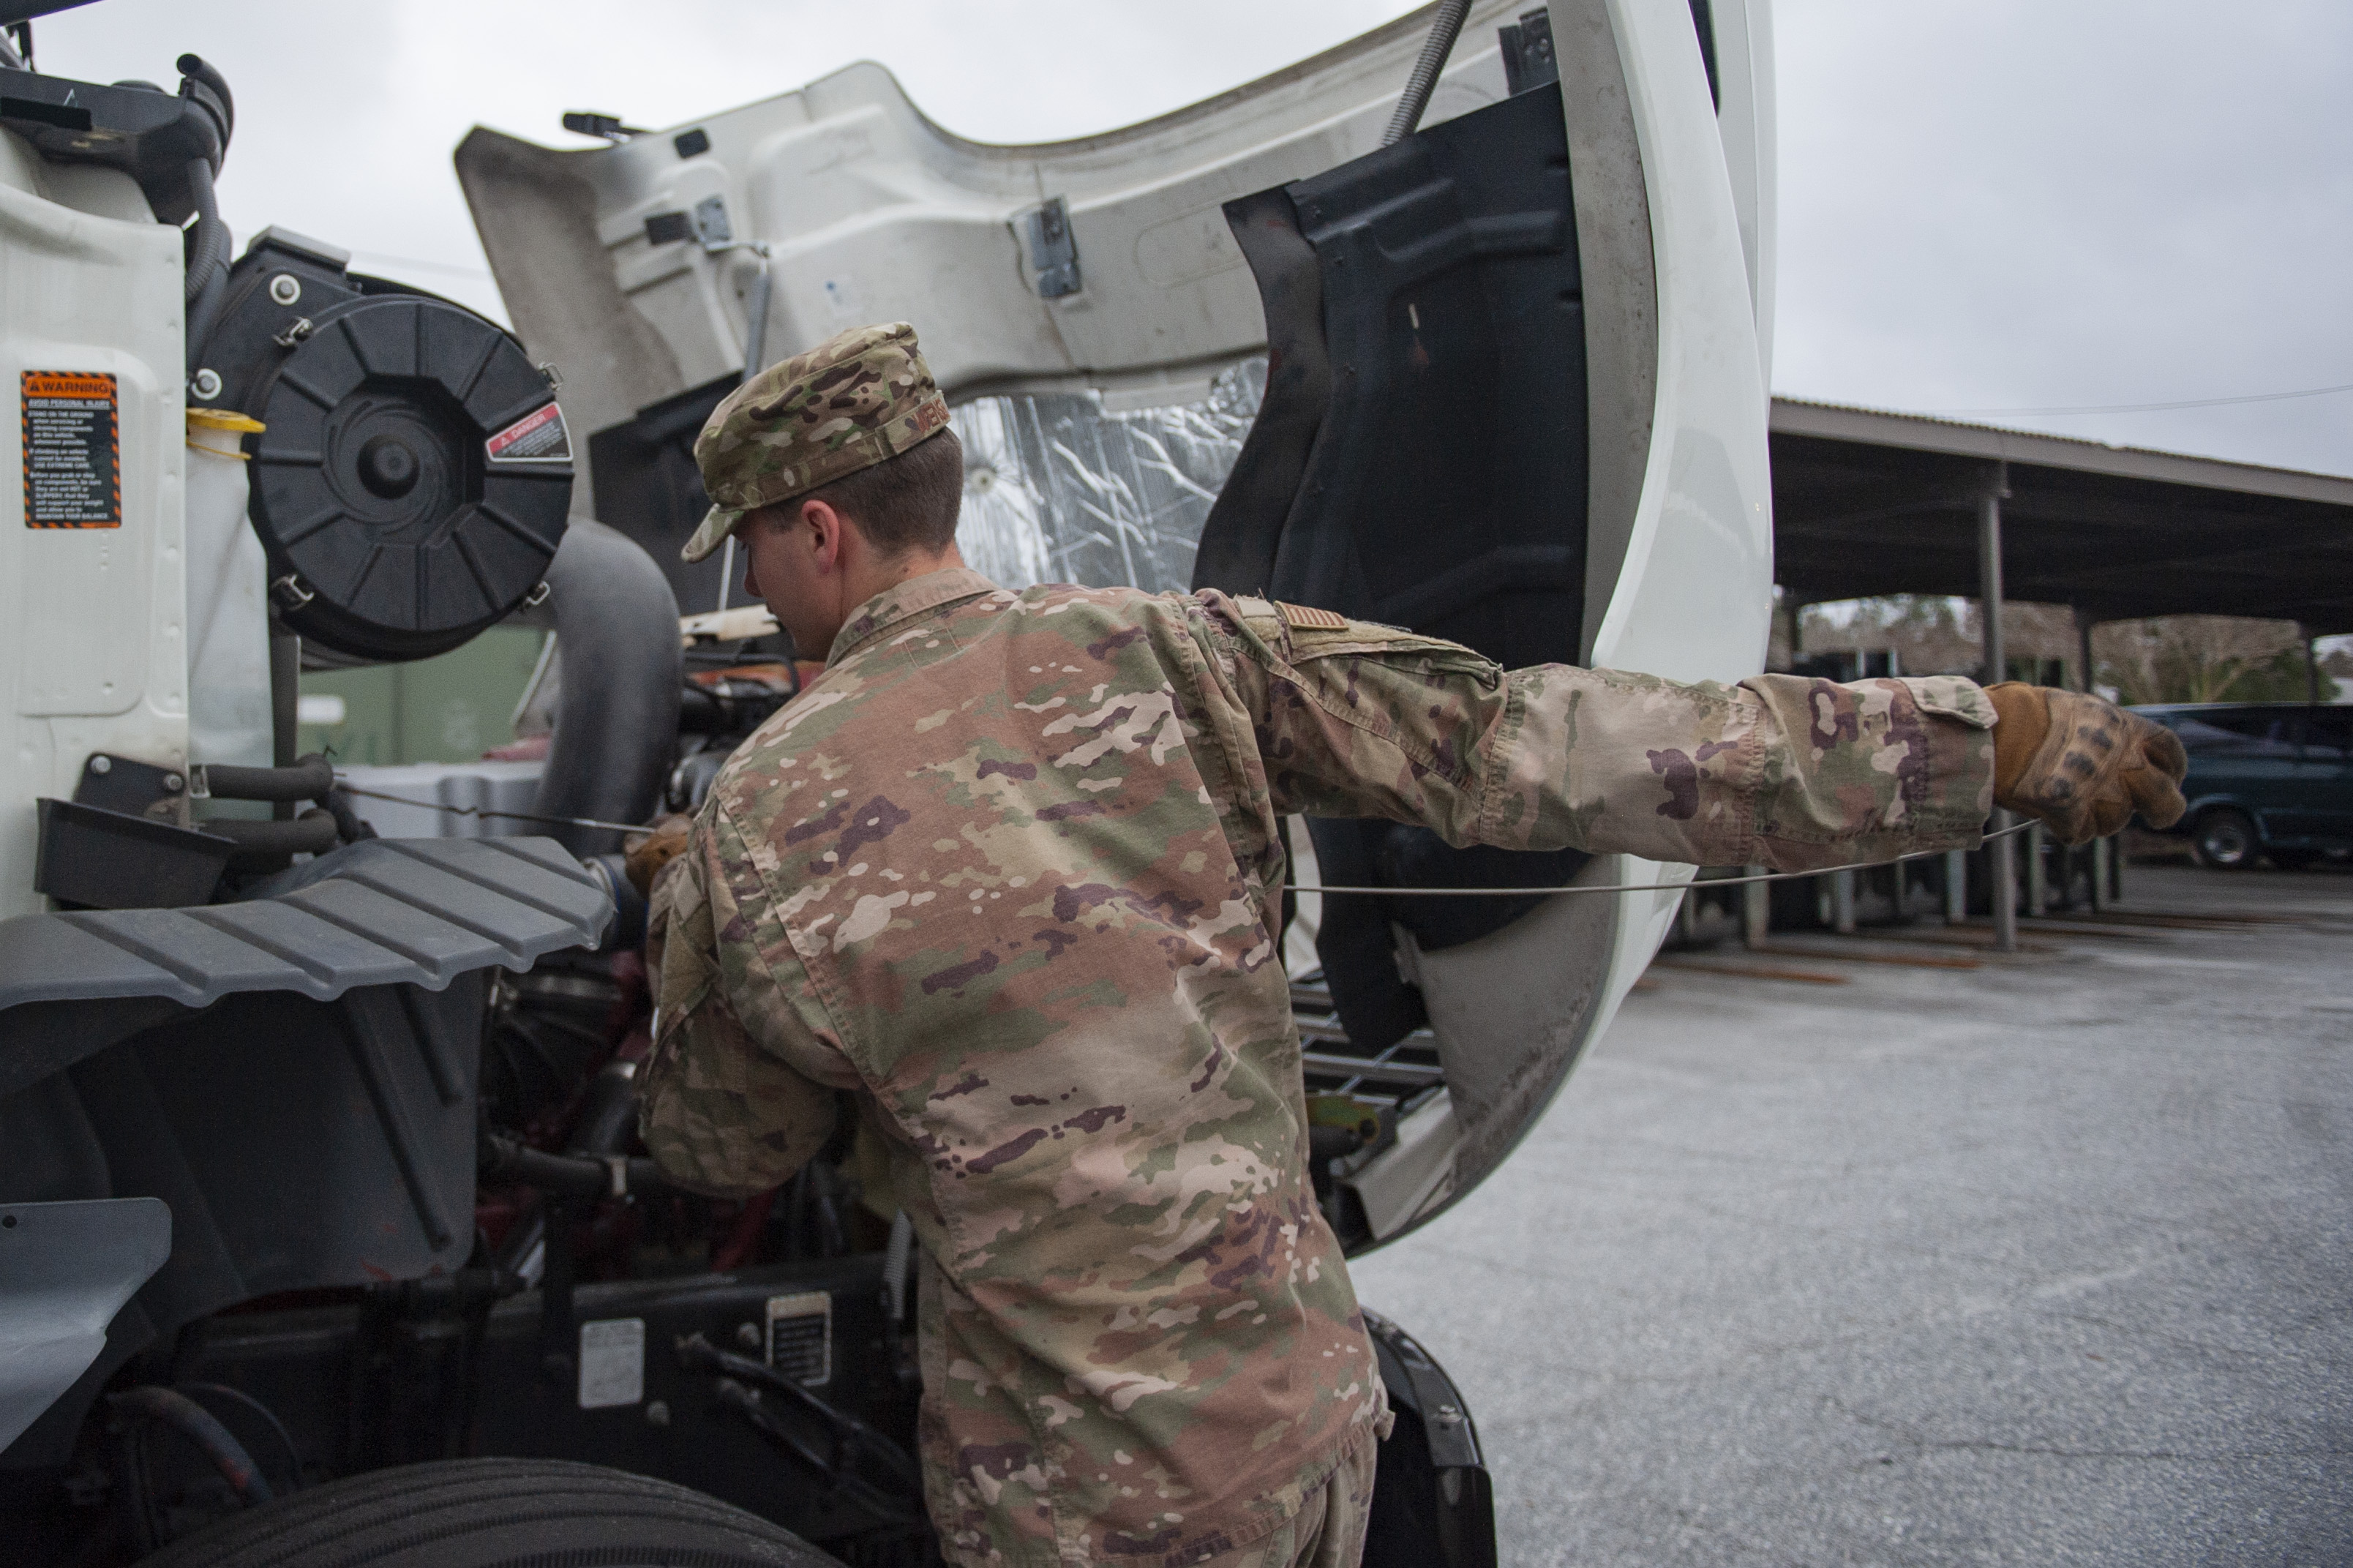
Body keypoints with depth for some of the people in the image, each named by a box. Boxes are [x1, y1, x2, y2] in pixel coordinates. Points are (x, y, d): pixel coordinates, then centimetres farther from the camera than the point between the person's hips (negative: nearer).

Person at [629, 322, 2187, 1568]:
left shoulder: (747, 837, -10)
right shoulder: (1166, 655, -7)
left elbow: (722, 1154, 7)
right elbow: (1531, 746, -13)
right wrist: (1984, 740, -9)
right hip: (1313, 1406, 4)